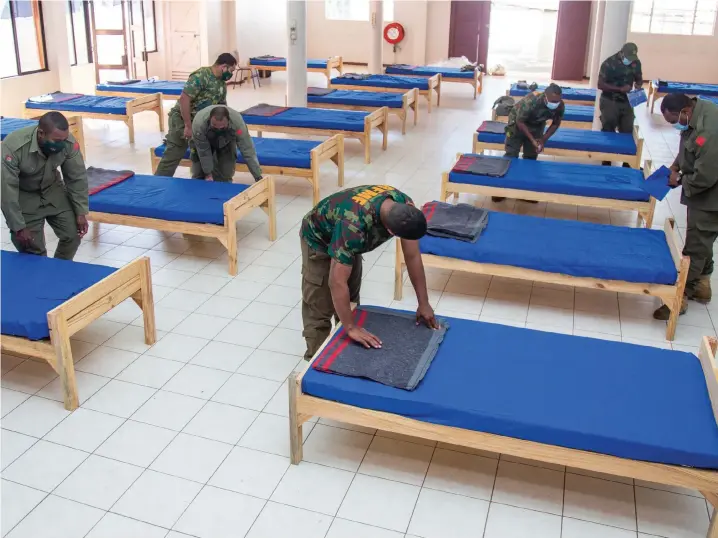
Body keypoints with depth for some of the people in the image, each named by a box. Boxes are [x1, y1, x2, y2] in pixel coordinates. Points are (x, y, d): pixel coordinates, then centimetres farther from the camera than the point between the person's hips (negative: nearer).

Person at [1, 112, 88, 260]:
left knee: (73, 233, -4)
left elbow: (77, 178, -11)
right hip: (24, 195, -3)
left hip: (52, 189, 3)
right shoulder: (13, 147, -35)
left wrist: (81, 212, -10)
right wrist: (19, 227, -25)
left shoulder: (69, 143, -26)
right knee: (32, 248, -8)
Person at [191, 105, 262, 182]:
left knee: (225, 177, -8)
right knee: (198, 175, -2)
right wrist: (208, 173, -23)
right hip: (204, 142, 0)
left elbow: (247, 149, -36)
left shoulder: (237, 122, -42)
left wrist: (258, 176, -36)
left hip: (226, 143, 1)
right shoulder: (199, 123, -43)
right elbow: (204, 152, -30)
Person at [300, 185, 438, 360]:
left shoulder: (405, 206, -27)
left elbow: (413, 257, -16)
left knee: (351, 301, 17)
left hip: (347, 242, 7)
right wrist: (351, 328, -37)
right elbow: (337, 282, -42)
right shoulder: (354, 225, -47)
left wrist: (424, 304, -14)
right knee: (319, 309, -4)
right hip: (319, 240, -6)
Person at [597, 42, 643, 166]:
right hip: (610, 102, -4)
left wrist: (638, 85, -10)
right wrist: (620, 89, -26)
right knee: (608, 132, -2)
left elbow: (639, 79, 15)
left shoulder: (636, 63, 0)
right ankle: (606, 163, 11)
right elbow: (600, 84, -16)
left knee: (627, 132, 6)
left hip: (626, 102, 5)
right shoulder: (609, 63, -15)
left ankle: (627, 164, 15)